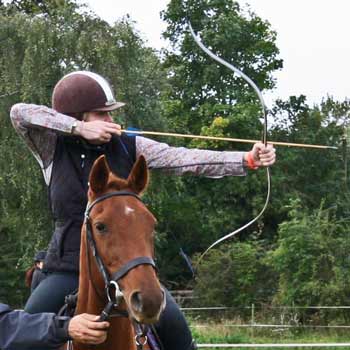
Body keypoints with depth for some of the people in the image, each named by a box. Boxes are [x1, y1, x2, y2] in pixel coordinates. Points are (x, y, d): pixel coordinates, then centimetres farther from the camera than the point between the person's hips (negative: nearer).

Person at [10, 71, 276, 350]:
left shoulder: (129, 148, -1)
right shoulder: (53, 150, -3)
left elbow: (185, 159, -10)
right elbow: (19, 113, -17)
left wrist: (248, 160, -22)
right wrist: (79, 128, -23)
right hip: (69, 268, -1)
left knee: (173, 322, -15)